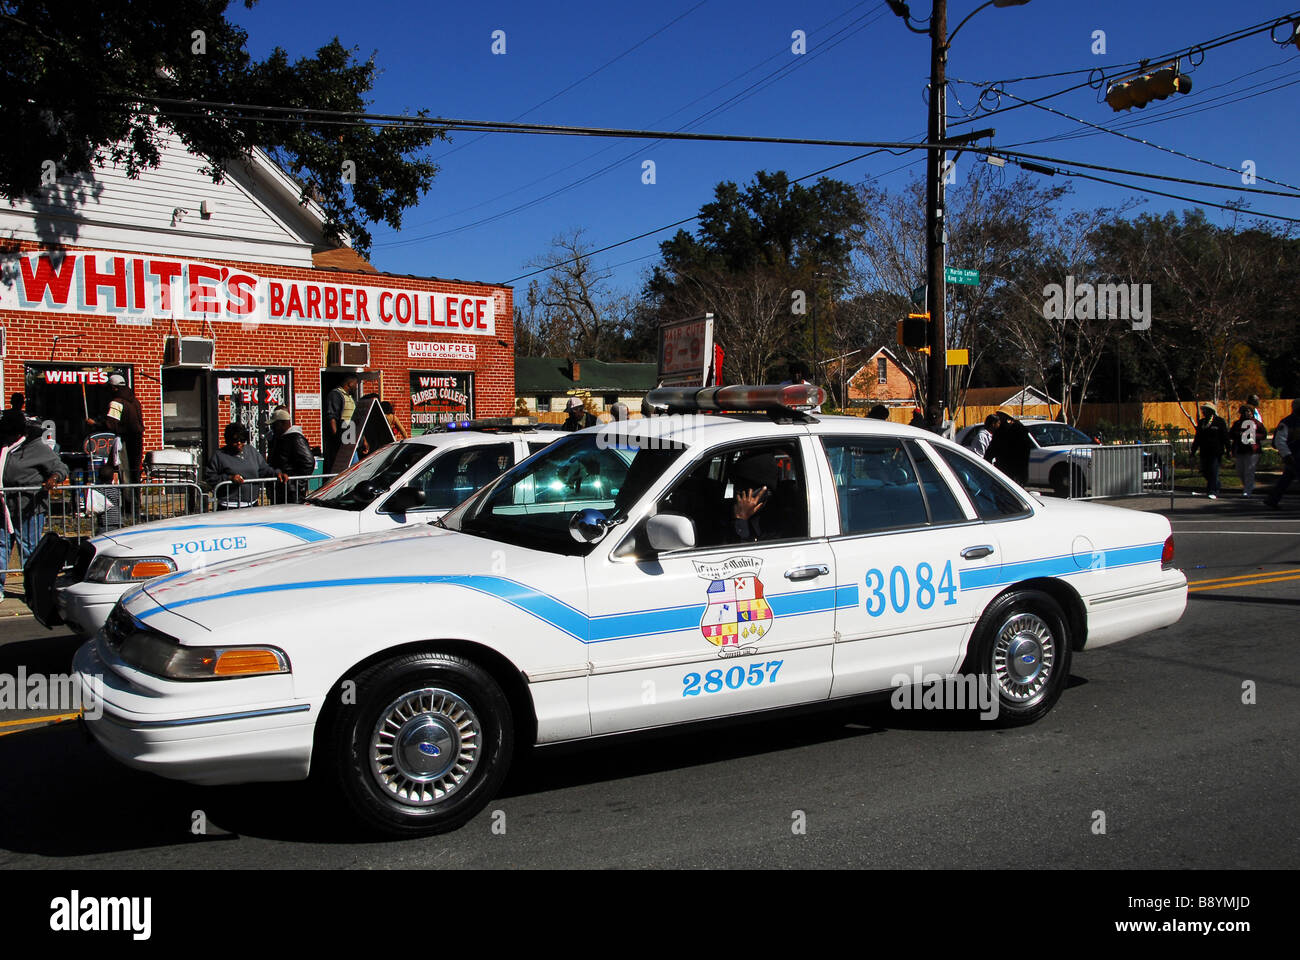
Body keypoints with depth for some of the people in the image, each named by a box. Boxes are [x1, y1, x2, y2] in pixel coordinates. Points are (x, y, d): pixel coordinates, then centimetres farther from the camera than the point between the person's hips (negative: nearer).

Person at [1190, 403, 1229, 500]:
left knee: (1213, 471, -9)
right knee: (1205, 471, 5)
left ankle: (1213, 492, -6)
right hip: (1204, 452, 5)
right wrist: (1193, 450, 17)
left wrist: (1227, 450, -6)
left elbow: (1225, 437, -1)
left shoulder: (1219, 421, -1)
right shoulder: (1201, 422, 14)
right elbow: (1197, 438, 20)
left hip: (1215, 451, -5)